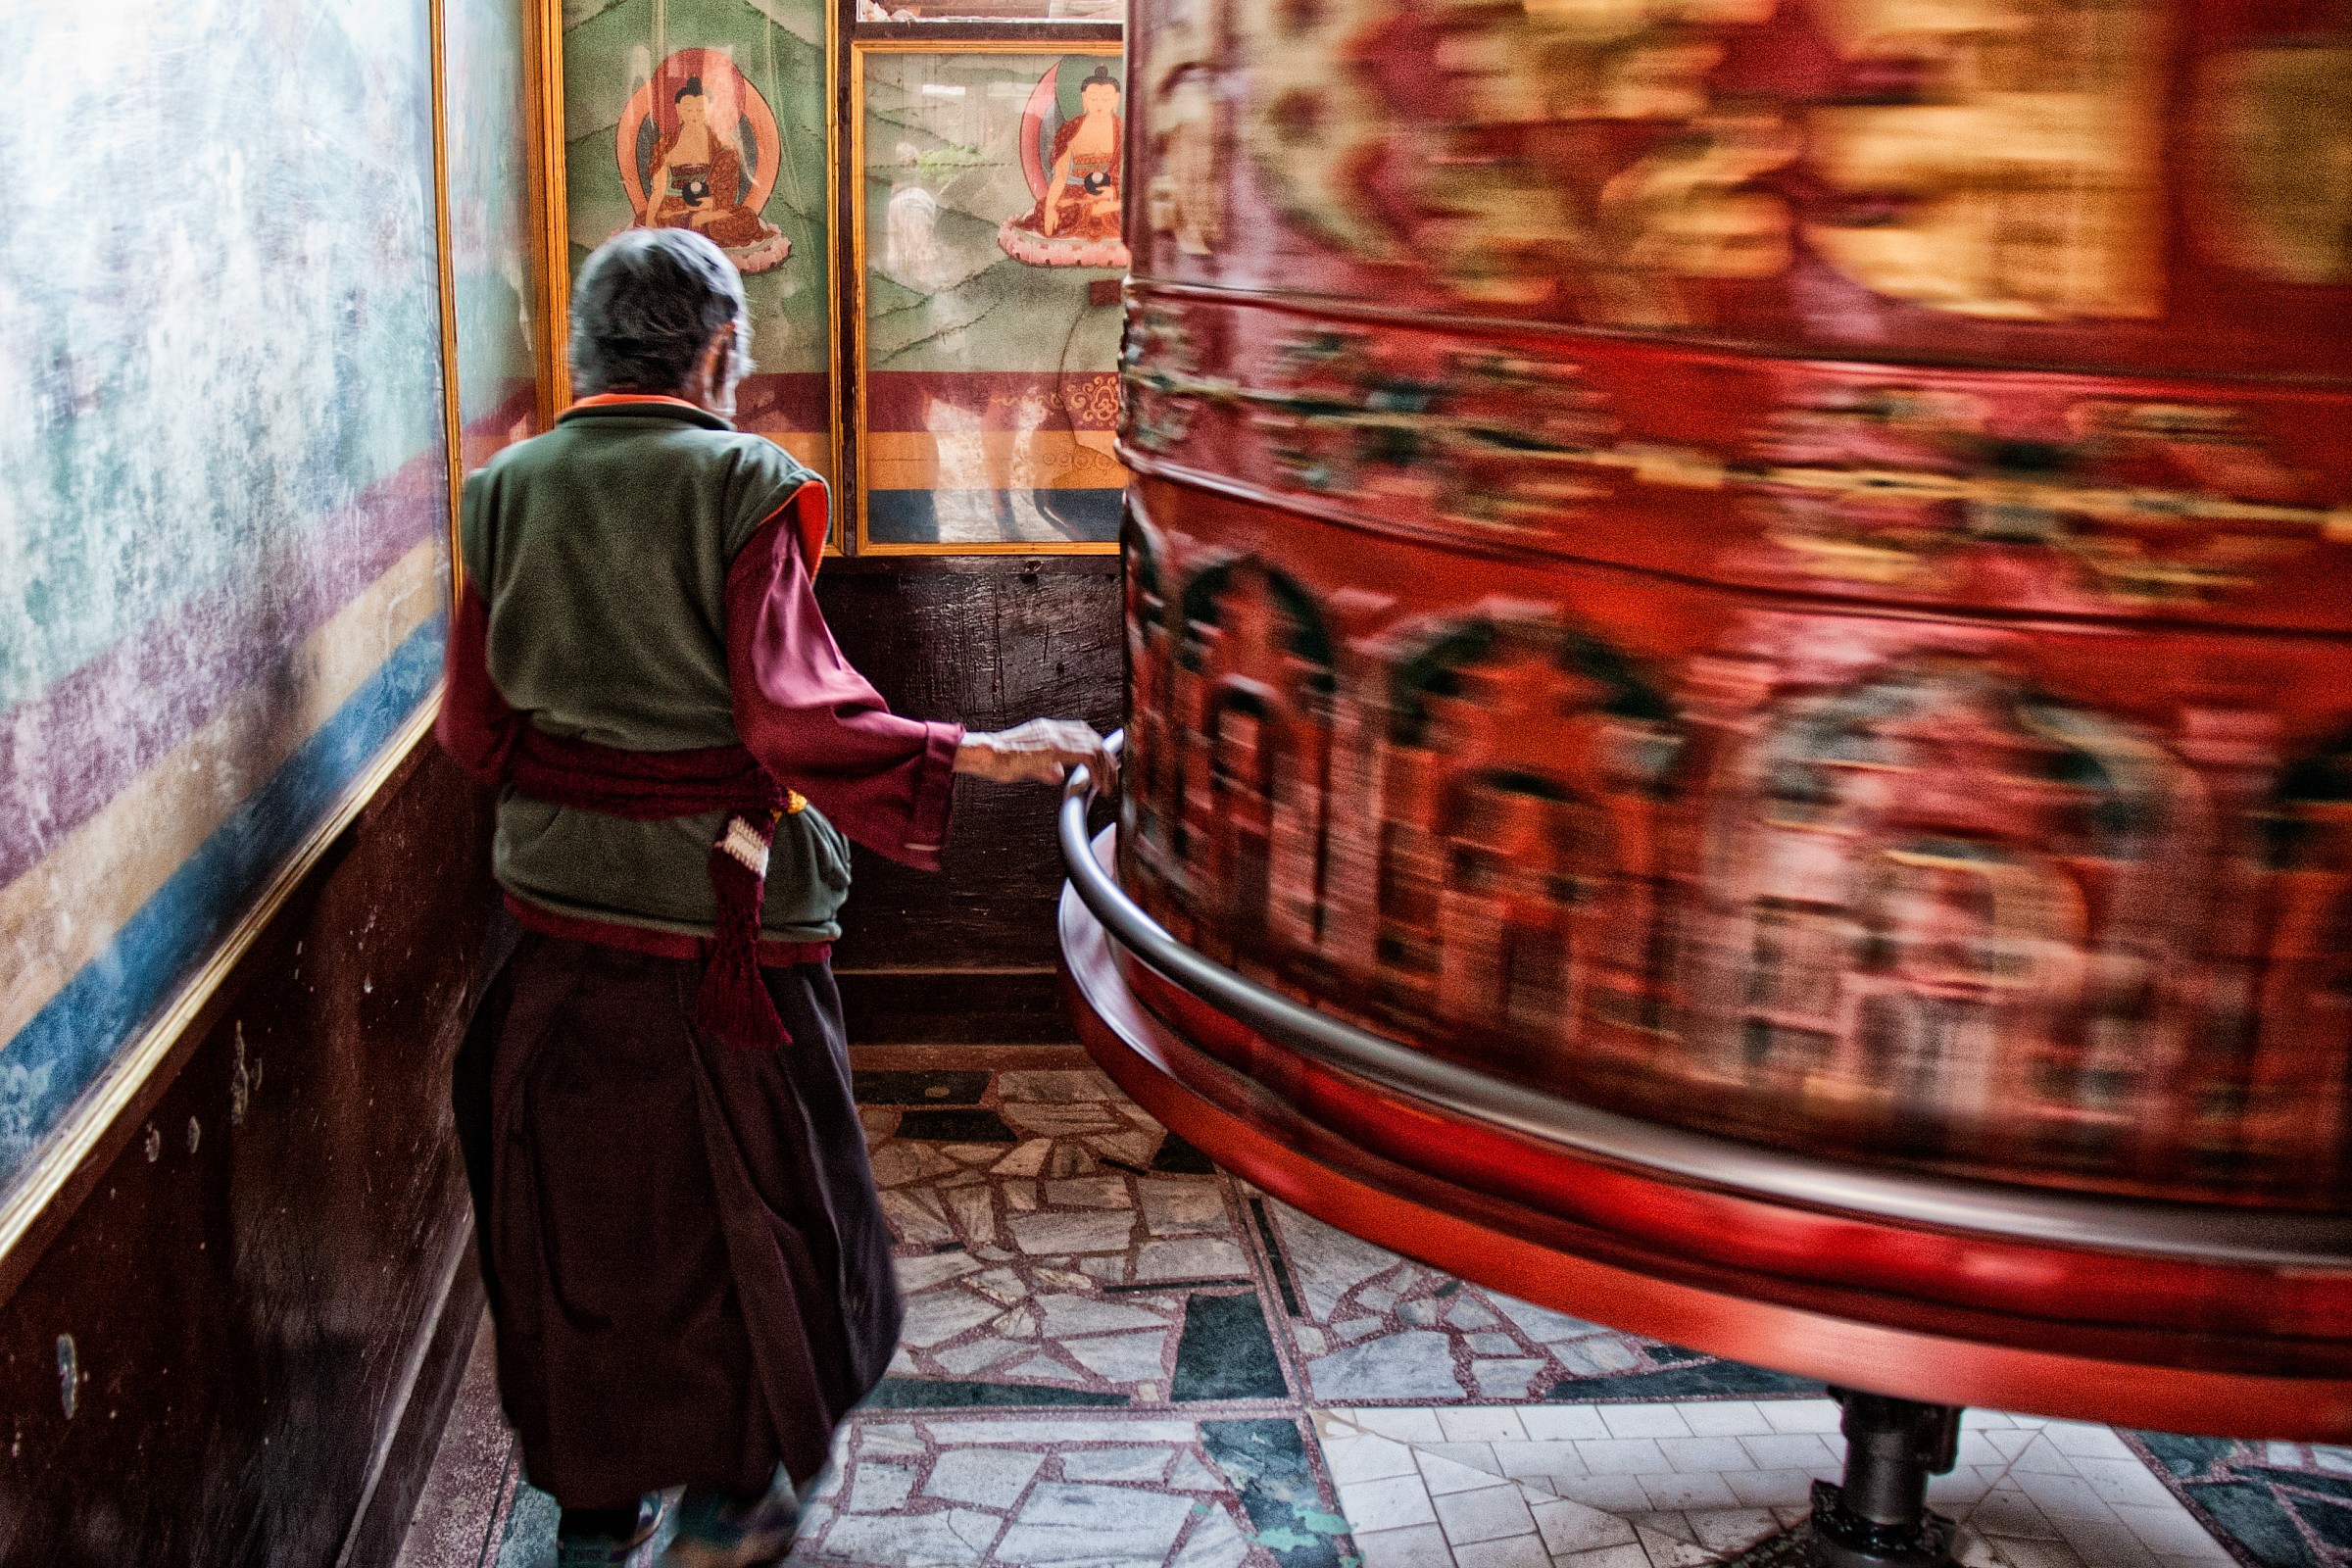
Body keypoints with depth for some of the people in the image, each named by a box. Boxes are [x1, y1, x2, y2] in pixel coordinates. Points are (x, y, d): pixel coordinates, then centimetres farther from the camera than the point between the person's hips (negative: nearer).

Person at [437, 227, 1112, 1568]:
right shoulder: (743, 485, -14)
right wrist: (980, 753, -19)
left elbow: (472, 728, 3)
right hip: (722, 912, -4)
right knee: (742, 1192, 14)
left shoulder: (507, 491, 0)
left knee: (575, 1202, 16)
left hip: (557, 904, 4)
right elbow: (793, 713, -23)